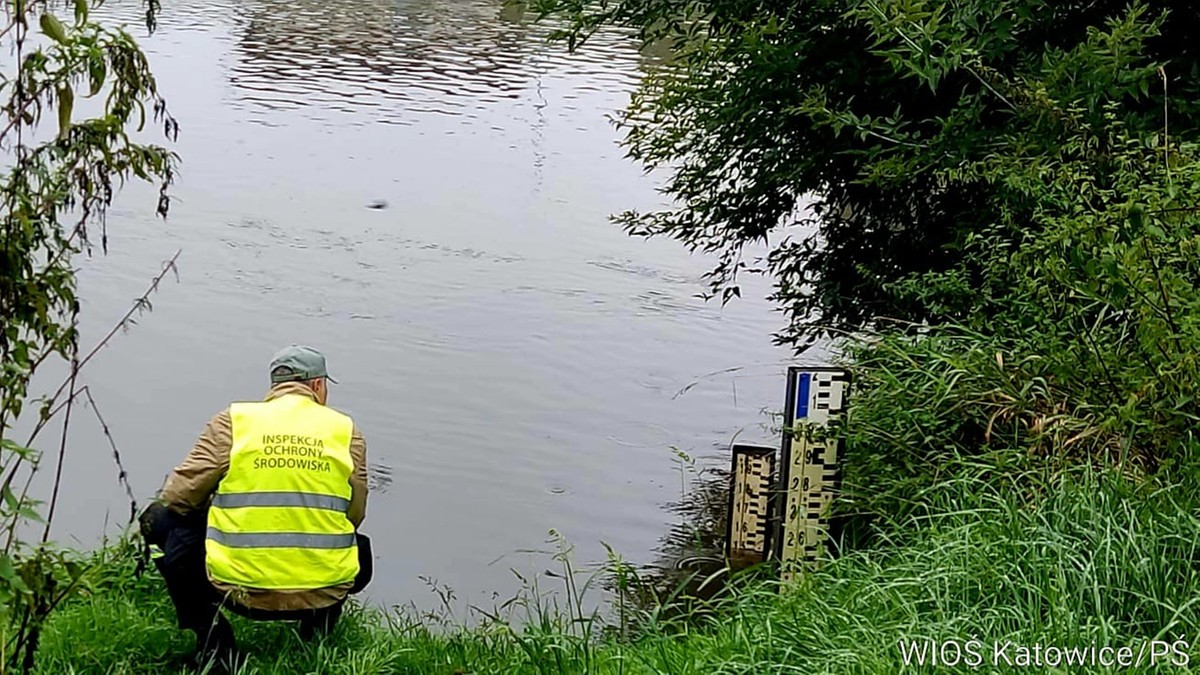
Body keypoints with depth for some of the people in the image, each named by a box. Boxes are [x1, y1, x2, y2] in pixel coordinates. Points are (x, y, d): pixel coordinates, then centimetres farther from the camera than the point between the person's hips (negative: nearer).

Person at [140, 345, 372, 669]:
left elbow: (181, 493, -2)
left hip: (237, 590, -3)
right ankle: (317, 633, 18)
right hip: (324, 593, 3)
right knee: (358, 547, 36)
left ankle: (211, 636, 10)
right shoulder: (346, 430, 5)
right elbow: (354, 515, 9)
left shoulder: (232, 421, 1)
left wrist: (154, 516, 22)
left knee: (164, 520, 21)